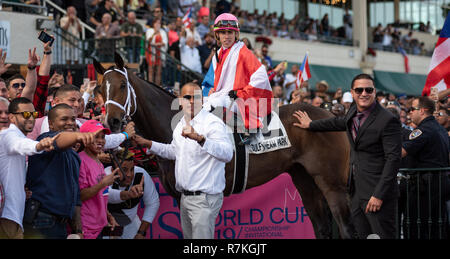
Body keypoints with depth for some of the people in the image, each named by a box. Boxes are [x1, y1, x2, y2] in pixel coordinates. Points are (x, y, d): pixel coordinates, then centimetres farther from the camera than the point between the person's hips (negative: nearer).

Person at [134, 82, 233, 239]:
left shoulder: (212, 123, -15)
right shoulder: (181, 125, 13)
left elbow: (227, 154, -31)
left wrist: (200, 138, -45)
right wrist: (149, 144, 21)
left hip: (204, 199, -9)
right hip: (185, 197, 9)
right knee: (188, 237, 17)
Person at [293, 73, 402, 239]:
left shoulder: (388, 121, -13)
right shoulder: (353, 112, 11)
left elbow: (393, 159, -15)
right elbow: (339, 123, 35)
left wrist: (379, 195, -19)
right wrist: (311, 125, 48)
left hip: (377, 193, -7)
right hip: (356, 192, 8)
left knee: (383, 235, -11)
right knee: (363, 235, 7)